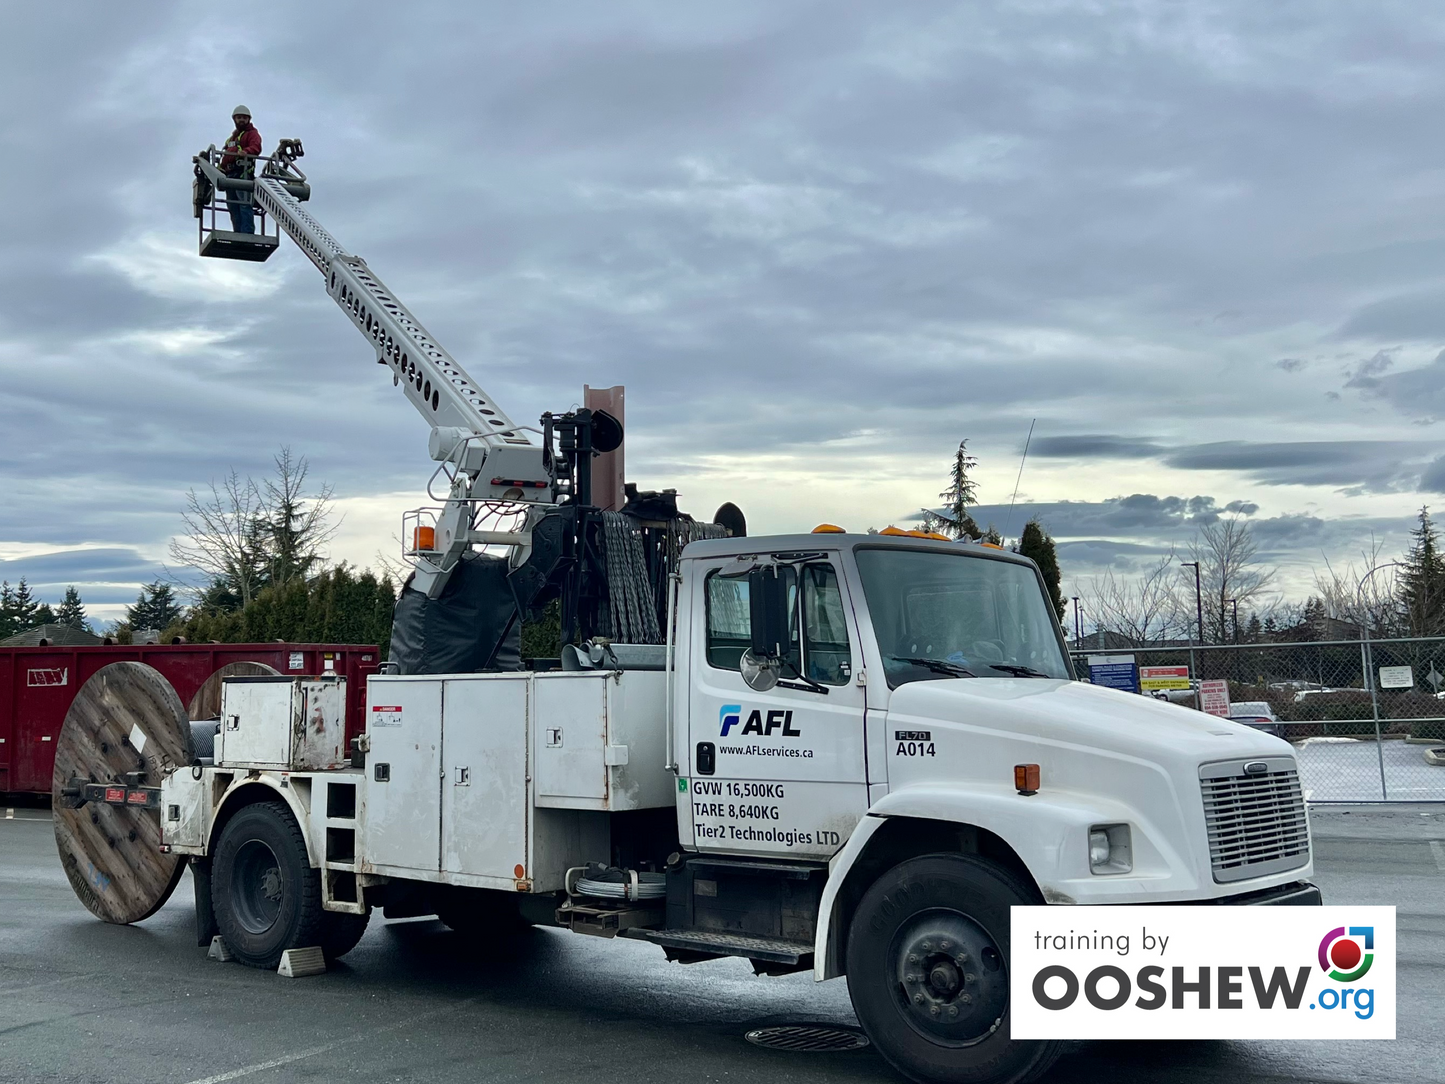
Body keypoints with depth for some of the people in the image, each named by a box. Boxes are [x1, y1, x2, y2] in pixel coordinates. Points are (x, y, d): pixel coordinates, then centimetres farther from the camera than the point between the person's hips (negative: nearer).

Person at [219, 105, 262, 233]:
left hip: (243, 173, -8)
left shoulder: (252, 133, 7)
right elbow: (226, 155, 32)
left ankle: (248, 233, -26)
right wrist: (221, 168, 19)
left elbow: (255, 147, -14)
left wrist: (245, 151, -34)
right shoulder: (232, 137, 32)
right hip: (229, 174, 8)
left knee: (244, 203, -19)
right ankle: (238, 234, -1)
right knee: (232, 206, 2)